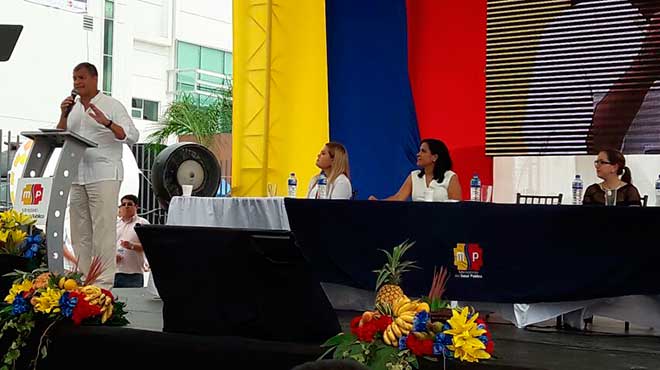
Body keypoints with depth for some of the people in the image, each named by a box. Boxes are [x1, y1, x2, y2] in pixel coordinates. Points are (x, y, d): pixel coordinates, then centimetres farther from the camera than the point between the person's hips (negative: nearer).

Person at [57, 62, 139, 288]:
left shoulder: (112, 105, 2)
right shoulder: (73, 107, 19)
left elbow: (132, 136, -7)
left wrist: (107, 123, -22)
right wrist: (64, 115, 1)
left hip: (104, 174, -6)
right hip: (77, 176, 6)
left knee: (103, 229, -10)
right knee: (79, 232, 6)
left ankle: (103, 283, -10)